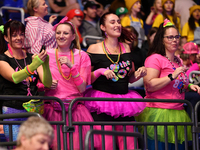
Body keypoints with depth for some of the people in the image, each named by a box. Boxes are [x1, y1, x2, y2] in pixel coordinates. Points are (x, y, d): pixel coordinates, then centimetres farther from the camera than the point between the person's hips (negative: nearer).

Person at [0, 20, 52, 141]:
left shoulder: (32, 57, 14)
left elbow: (47, 83, 2)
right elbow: (14, 78, -19)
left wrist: (45, 65, -16)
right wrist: (34, 65, -34)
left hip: (33, 111, 4)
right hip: (12, 112, -4)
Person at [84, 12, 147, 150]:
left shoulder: (126, 48, 15)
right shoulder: (94, 49, 0)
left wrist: (139, 74, 3)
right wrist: (100, 71, -16)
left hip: (124, 100, 5)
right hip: (102, 102, -5)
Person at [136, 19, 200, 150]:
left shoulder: (178, 61, 20)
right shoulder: (155, 58, -8)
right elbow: (150, 85, -19)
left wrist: (189, 86, 15)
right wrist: (172, 76, -21)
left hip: (178, 114, 8)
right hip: (159, 113, -8)